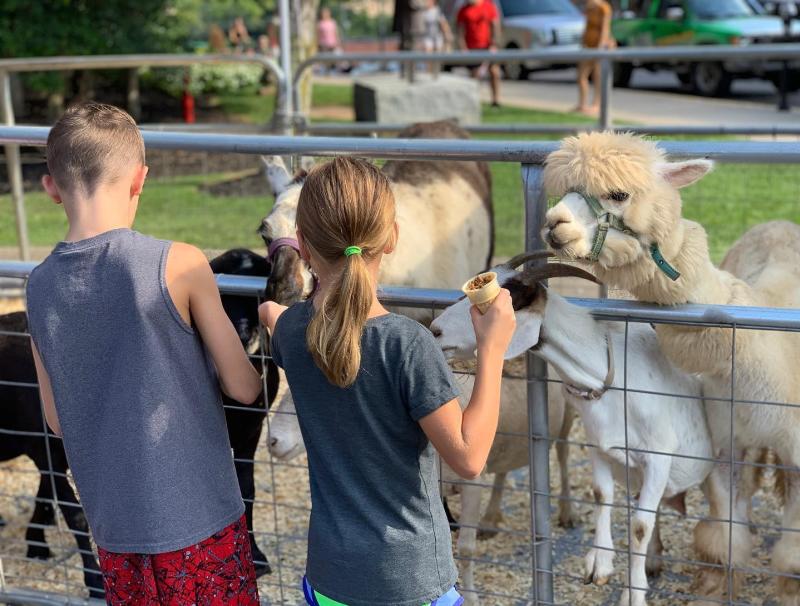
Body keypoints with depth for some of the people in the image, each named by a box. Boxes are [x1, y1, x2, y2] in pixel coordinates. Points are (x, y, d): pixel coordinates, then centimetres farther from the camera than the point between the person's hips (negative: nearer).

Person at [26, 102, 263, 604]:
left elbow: (58, 421, 7)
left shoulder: (40, 287, -2)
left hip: (114, 527, 4)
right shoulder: (179, 264, -16)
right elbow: (244, 388, -9)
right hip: (198, 518, -4)